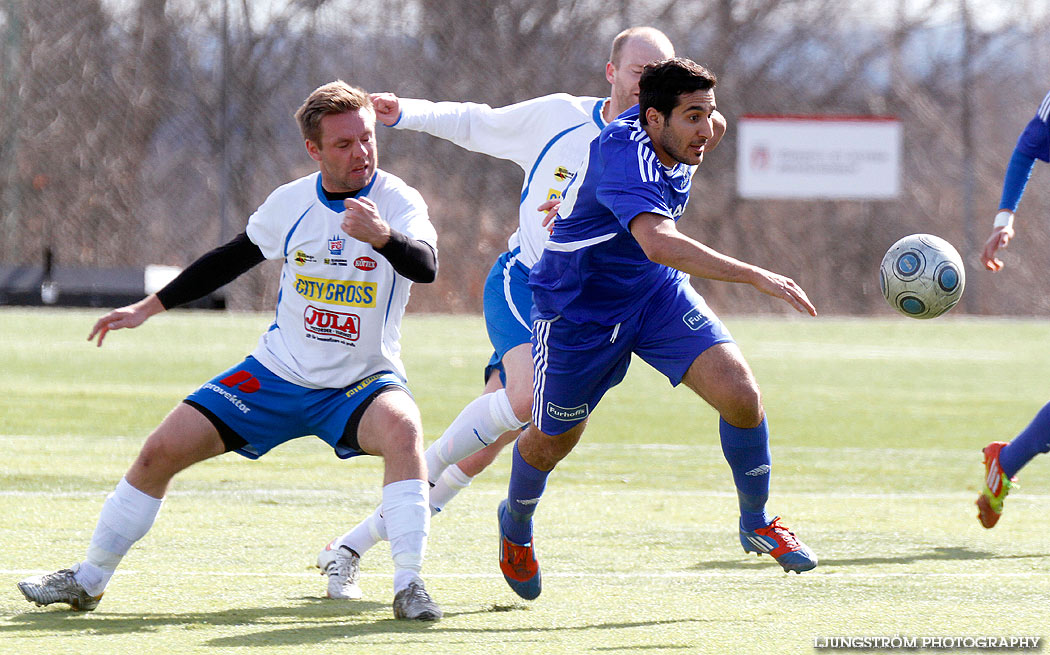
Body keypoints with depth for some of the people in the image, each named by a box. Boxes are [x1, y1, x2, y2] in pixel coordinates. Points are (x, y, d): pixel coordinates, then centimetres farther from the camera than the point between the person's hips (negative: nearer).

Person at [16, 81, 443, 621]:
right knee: (162, 450, -5)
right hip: (278, 373, 4)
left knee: (402, 427, -38)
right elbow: (232, 258, 14)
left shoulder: (397, 201, -14)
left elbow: (426, 267, -34)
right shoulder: (291, 202, -2)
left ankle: (409, 585, -34)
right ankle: (88, 580, 13)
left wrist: (383, 236, -55)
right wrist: (147, 308, 15)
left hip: (363, 383, -3)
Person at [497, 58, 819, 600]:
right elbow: (658, 242, -51)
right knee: (552, 441, 13)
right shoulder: (623, 153, -36)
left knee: (741, 395, -15)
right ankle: (516, 528, 46)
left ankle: (757, 523, 6)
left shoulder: (674, 140, -10)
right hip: (579, 307, -6)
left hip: (659, 293, 6)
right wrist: (755, 276, -55)